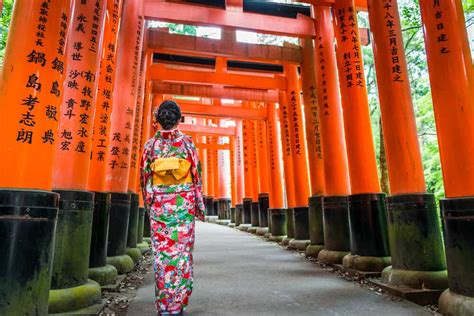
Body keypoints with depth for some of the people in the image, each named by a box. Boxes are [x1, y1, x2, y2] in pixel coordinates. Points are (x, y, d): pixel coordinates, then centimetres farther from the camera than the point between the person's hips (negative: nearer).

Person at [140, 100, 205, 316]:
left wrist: (148, 204, 15)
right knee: (182, 250, 6)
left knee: (161, 252, 7)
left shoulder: (151, 144, 2)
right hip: (183, 202, -1)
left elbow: (145, 177, 4)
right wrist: (200, 205, 5)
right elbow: (196, 174, -2)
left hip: (159, 203, 1)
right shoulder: (186, 142, -1)